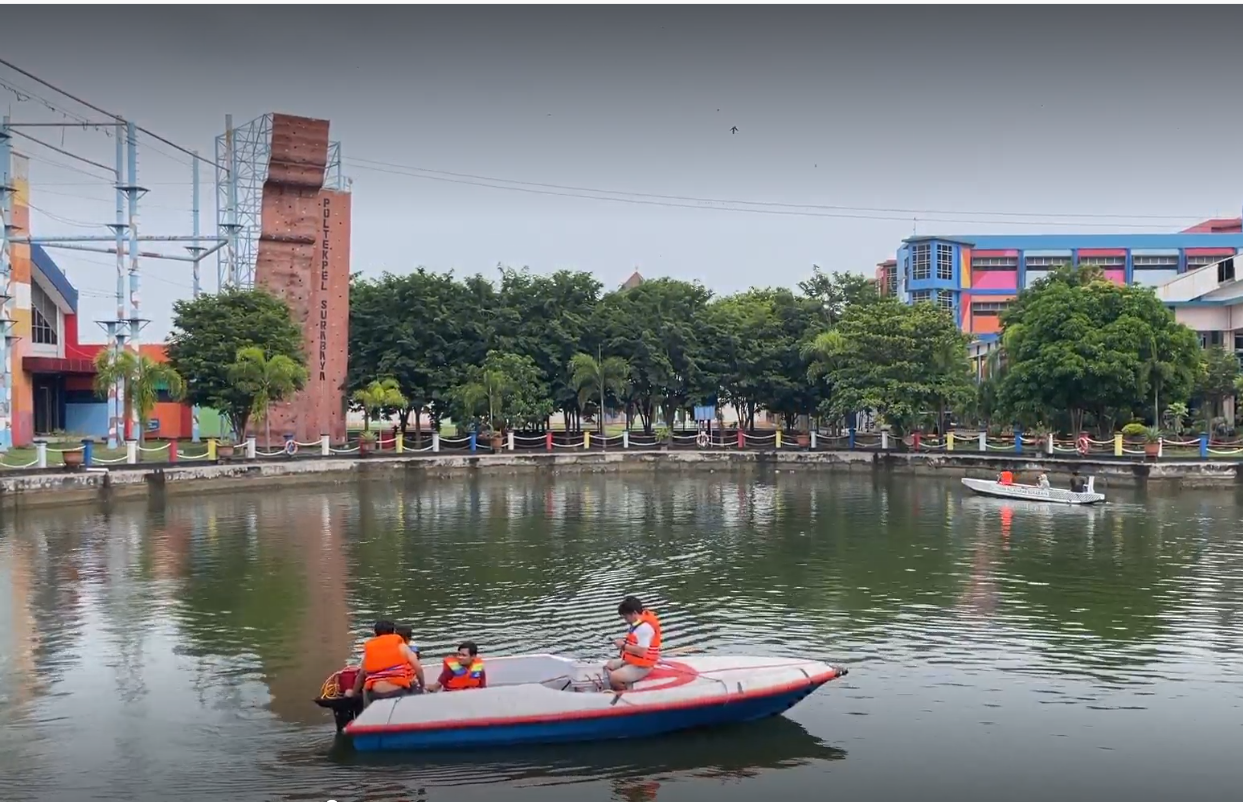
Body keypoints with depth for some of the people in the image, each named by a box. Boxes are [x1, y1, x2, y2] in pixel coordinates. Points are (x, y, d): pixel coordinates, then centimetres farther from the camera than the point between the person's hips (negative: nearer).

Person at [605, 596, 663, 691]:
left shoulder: (644, 627, -26)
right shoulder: (639, 622, 5)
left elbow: (642, 651, -30)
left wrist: (624, 646, -20)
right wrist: (625, 641, 3)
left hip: (640, 667, -11)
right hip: (632, 661, 11)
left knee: (614, 678, -24)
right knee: (608, 666, 19)